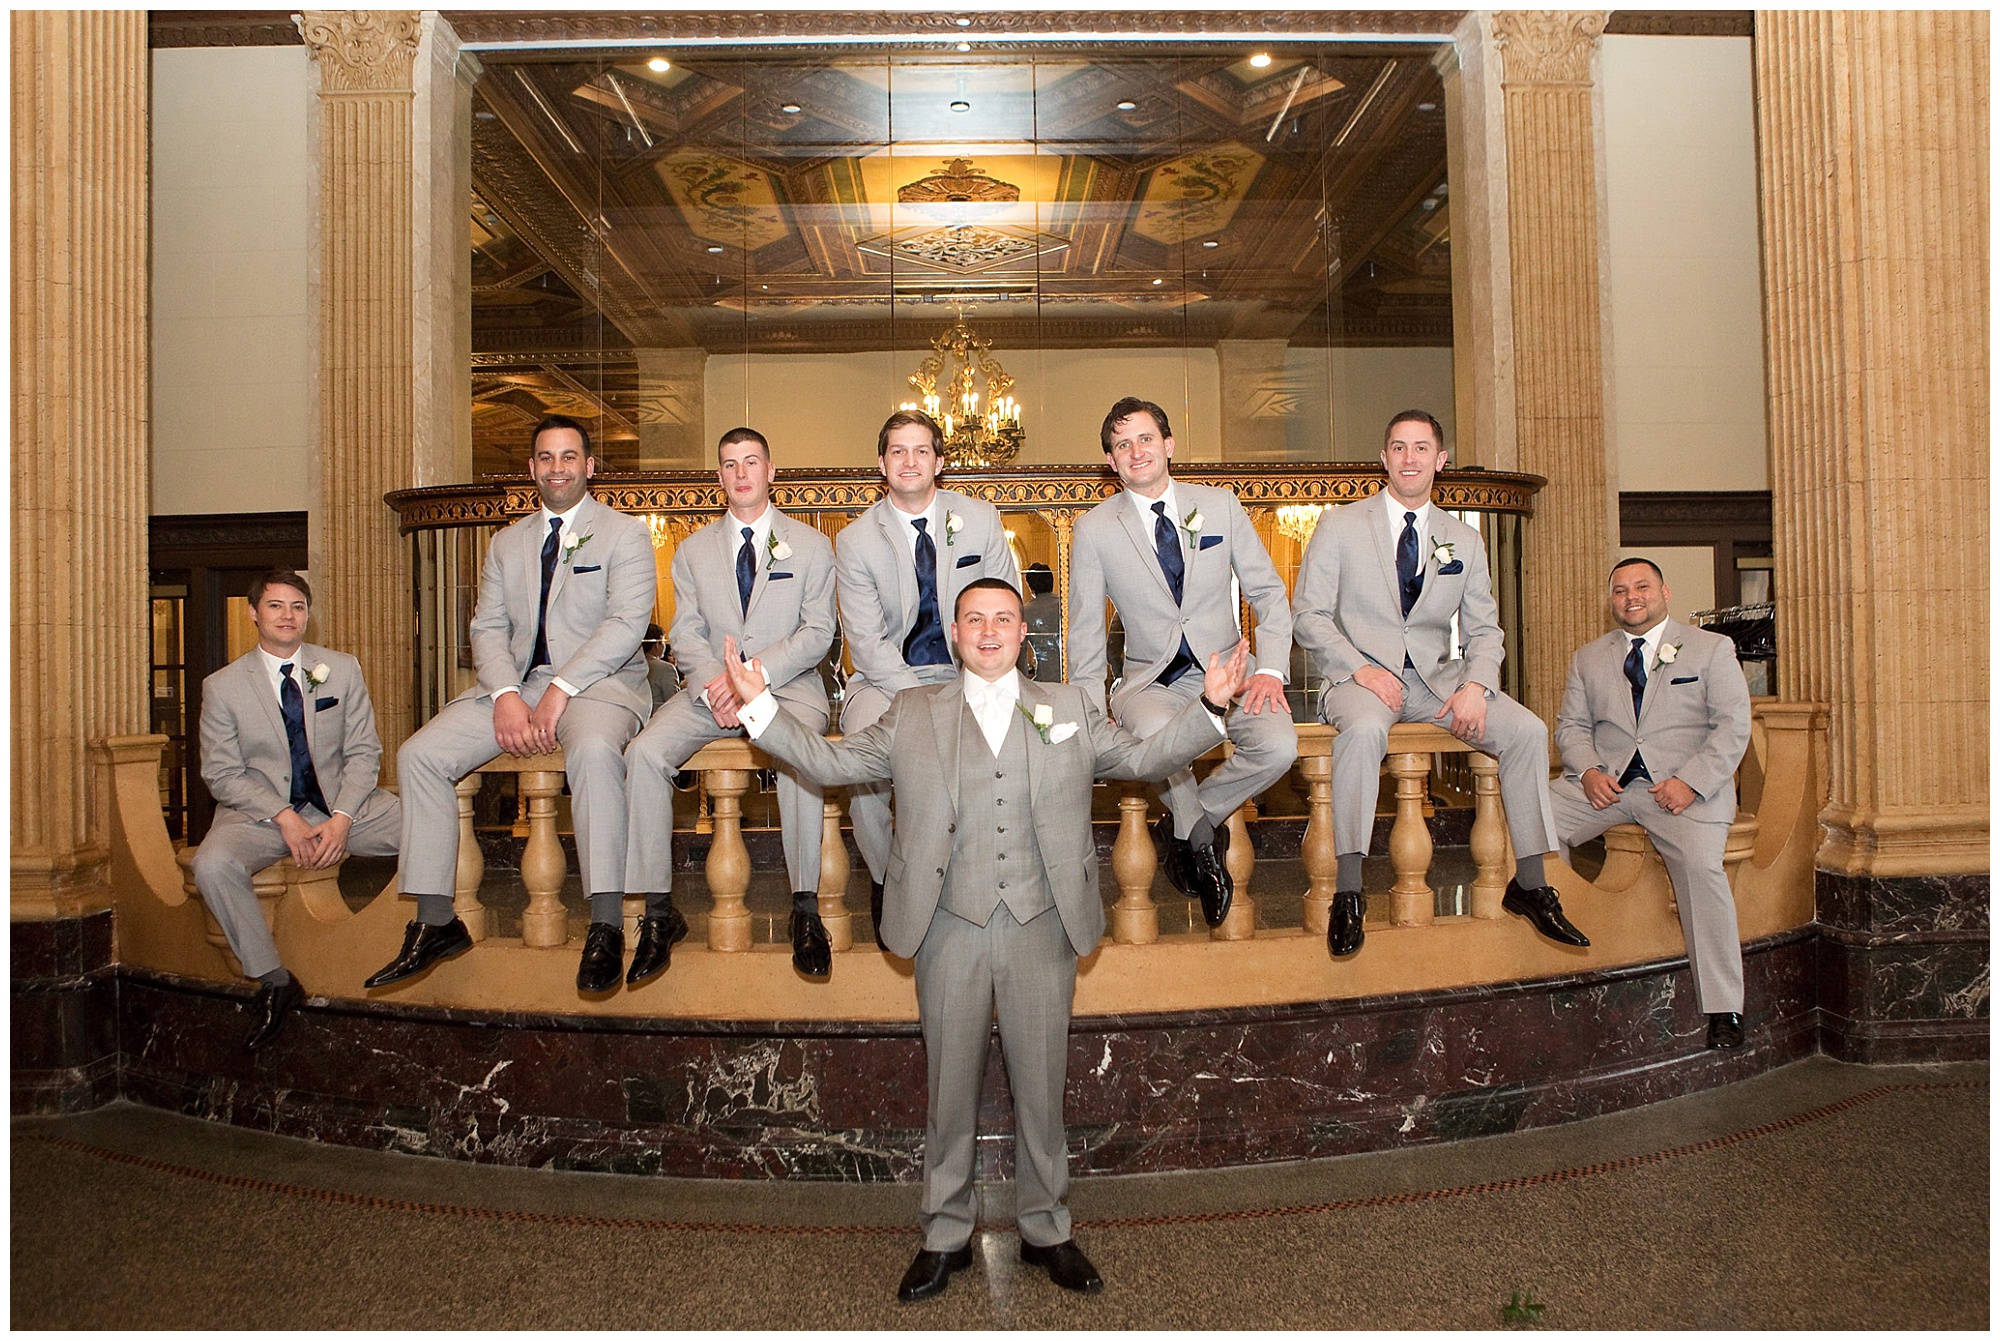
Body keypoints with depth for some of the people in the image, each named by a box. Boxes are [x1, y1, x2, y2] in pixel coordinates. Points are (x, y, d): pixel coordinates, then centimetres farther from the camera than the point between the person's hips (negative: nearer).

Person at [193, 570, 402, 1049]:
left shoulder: (343, 669, 3)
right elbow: (221, 773, -3)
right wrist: (284, 818, -17)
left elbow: (363, 753, 1)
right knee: (211, 866, -32)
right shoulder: (223, 686, -1)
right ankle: (274, 982, -16)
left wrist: (341, 819, -15)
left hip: (340, 803, 1)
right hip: (260, 809, -1)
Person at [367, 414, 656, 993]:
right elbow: (487, 628, 9)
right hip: (514, 683, 6)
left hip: (596, 683, -5)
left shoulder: (625, 534, 4)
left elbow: (626, 625, -9)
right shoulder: (506, 544, 20)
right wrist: (506, 695, -12)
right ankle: (435, 923, -6)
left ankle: (605, 924, -33)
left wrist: (559, 691, -20)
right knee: (420, 754, -13)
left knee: (593, 749, -38)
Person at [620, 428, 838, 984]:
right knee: (645, 752, -25)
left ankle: (806, 907, -26)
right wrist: (714, 685, -13)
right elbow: (686, 632, 8)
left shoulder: (811, 546, 8)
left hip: (788, 684, -3)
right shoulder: (693, 550, 16)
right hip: (711, 687, 3)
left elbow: (817, 632, -1)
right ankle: (658, 912, -19)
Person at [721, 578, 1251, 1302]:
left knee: (1041, 1086, 10)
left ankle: (1045, 1229, 29)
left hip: (1042, 926, 1)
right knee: (950, 1088, 10)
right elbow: (829, 760, 6)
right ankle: (945, 1236, 27)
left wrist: (1209, 706, -3)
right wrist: (760, 703, -3)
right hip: (951, 929, 0)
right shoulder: (912, 714, 7)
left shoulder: (1068, 707, 10)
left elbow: (1143, 757, 9)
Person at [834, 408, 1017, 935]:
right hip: (888, 677, -1)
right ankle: (883, 880, -5)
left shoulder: (981, 520, 4)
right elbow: (867, 643, -7)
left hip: (967, 675, 1)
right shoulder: (855, 540, -1)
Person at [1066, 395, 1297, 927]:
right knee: (1153, 735, -37)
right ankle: (1203, 838, -5)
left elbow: (1268, 592, 7)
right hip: (1150, 680, -1)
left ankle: (1183, 826, 1)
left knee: (1278, 745, -28)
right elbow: (1086, 630, 5)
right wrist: (1092, 713, -6)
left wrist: (1271, 669, -8)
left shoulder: (1220, 506, 4)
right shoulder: (1095, 528, 1)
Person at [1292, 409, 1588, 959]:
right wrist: (1359, 668, -17)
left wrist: (1476, 685, -10)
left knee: (1528, 729, -18)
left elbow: (1484, 630, 12)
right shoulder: (1339, 526, 3)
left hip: (1437, 676, 4)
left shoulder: (1464, 541, 14)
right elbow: (1308, 615, -1)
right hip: (1363, 673, -4)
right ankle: (1347, 893, -30)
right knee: (1365, 729, -38)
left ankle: (1529, 885, -4)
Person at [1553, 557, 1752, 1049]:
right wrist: (1588, 771, -9)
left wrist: (1690, 782, -16)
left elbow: (1733, 726, 0)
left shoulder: (1711, 649, 10)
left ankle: (1723, 1009, -18)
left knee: (1700, 865, -29)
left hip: (1686, 786, -3)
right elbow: (1571, 725, 14)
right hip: (1606, 782, 4)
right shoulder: (1588, 658, 20)